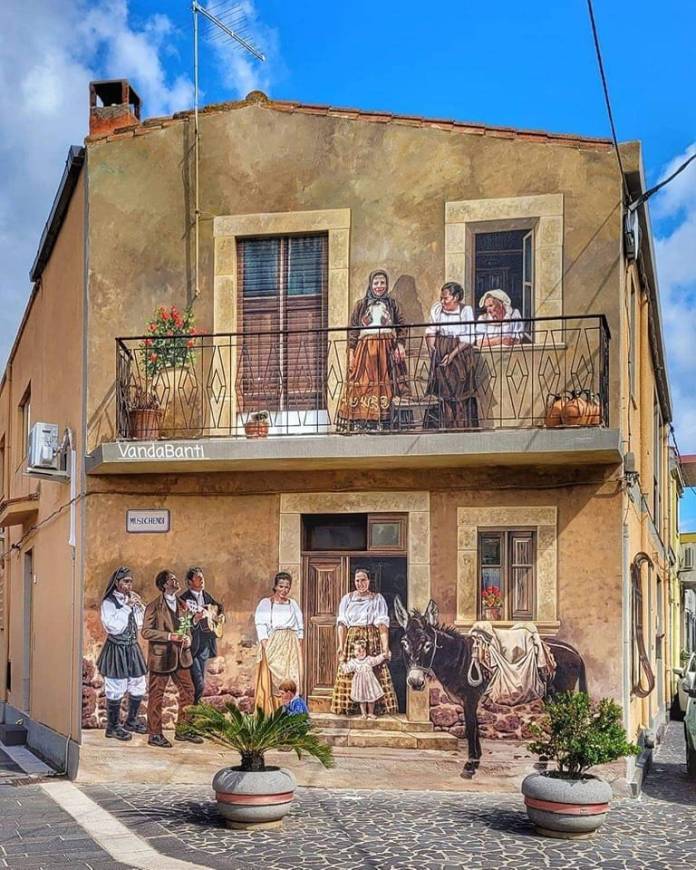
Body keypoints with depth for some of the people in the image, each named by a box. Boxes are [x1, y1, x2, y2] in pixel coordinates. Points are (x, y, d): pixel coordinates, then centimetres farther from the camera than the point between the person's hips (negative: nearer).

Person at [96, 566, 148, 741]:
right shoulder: (109, 602, -11)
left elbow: (143, 622, 8)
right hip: (116, 649, -7)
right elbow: (113, 626, -22)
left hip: (133, 648, 7)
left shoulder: (133, 598, 8)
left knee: (138, 687, 13)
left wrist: (140, 606, -7)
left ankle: (131, 721, 30)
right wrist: (126, 607, -20)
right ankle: (113, 726, 8)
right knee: (116, 689, -5)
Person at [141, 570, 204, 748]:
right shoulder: (154, 606, -9)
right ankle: (154, 734, 11)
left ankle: (183, 730, 21)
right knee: (157, 695, 1)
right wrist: (169, 636, -21)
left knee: (188, 691, 9)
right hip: (161, 657, -7)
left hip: (180, 656, 7)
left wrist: (187, 638, 0)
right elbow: (146, 632, -14)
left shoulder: (181, 603, 11)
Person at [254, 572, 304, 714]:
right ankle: (270, 713, -6)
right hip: (272, 645, -2)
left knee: (291, 679, -3)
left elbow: (300, 628, 15)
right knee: (272, 680, -8)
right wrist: (265, 648, -13)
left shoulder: (293, 604, 14)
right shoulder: (265, 603, 6)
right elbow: (261, 626, -2)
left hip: (291, 646, 3)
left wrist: (299, 648, 5)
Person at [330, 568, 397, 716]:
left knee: (376, 673, -6)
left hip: (373, 639, -1)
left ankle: (373, 708, 0)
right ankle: (348, 707, 3)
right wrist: (341, 645, -10)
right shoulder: (347, 599, 11)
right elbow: (342, 624, 3)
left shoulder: (378, 599, 7)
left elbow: (382, 624, -3)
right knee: (349, 674, -3)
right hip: (352, 638, 1)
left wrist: (385, 646, -14)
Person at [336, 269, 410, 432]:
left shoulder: (392, 304, 14)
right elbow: (353, 330, 8)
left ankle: (384, 424, -7)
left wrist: (400, 344, -6)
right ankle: (361, 424, -10)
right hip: (365, 349, 0)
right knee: (363, 385, -8)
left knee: (386, 386, -6)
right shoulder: (361, 305, 12)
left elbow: (401, 327, 9)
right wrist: (351, 350, -2)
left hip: (387, 349, 0)